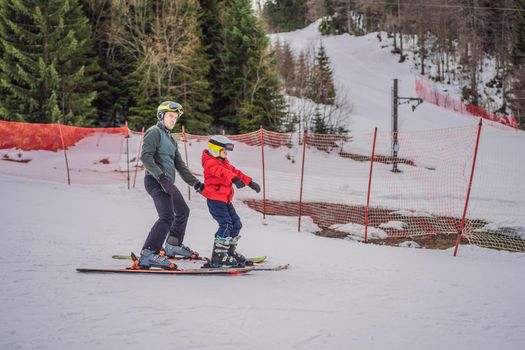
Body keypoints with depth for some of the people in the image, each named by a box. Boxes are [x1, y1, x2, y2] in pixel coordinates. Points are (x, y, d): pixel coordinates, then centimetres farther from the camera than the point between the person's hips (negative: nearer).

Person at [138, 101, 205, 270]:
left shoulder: (170, 139, 23)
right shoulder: (154, 132, -5)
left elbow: (180, 165, 25)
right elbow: (145, 157, -19)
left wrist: (195, 183, 20)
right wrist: (161, 177, -26)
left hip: (167, 183, 10)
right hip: (156, 181, -10)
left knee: (183, 212, 23)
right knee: (167, 216, -23)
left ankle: (173, 245, 37)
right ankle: (148, 255, -28)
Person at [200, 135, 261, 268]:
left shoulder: (224, 162, 20)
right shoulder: (210, 162, -12)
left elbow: (235, 172, 28)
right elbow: (220, 171, -31)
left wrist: (250, 182, 26)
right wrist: (235, 179, -47)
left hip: (225, 199, 10)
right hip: (215, 198, -10)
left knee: (236, 224, 13)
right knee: (226, 225, -19)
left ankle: (230, 251, 27)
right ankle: (218, 256, -18)